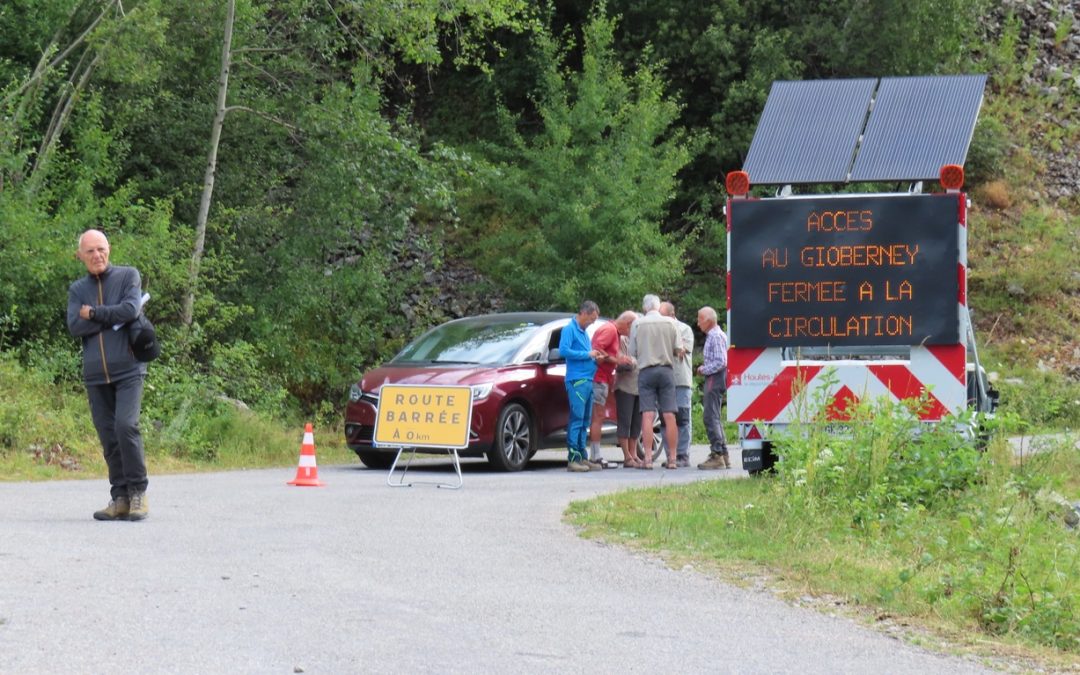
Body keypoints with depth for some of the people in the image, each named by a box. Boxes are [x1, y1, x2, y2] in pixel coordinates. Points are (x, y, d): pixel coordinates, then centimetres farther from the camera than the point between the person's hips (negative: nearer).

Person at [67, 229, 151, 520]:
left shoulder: (128, 276, 4)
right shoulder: (77, 289, 12)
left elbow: (131, 309, -13)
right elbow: (74, 327, -3)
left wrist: (94, 313, -5)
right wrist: (114, 318, -9)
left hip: (128, 369, -4)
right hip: (95, 375, 4)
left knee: (126, 426, -17)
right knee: (108, 437, 2)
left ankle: (138, 493, -7)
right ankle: (120, 498, 7)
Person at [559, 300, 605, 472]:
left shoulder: (584, 333, 22)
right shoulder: (570, 329, -4)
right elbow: (563, 350, -17)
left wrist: (596, 358, 9)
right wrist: (587, 354, -13)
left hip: (587, 381, 9)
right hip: (576, 381, -9)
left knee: (585, 421, 9)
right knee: (576, 419, -11)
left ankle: (583, 457, 12)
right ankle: (573, 459, -13)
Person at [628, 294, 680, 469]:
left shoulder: (637, 324, -1)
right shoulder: (669, 323, 1)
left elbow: (632, 353, 3)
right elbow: (677, 350, 4)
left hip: (646, 371, -1)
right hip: (666, 370, 1)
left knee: (648, 415, -3)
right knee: (669, 416, 2)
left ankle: (648, 458, -9)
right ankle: (672, 458, 3)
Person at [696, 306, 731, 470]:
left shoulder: (715, 336, -15)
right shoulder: (713, 335, 17)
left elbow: (721, 362, -21)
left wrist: (704, 370, -12)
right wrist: (705, 369, 11)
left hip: (714, 379, -11)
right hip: (713, 379, 11)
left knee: (711, 417, -11)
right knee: (714, 418, 14)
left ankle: (717, 455, -13)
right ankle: (723, 455, 17)